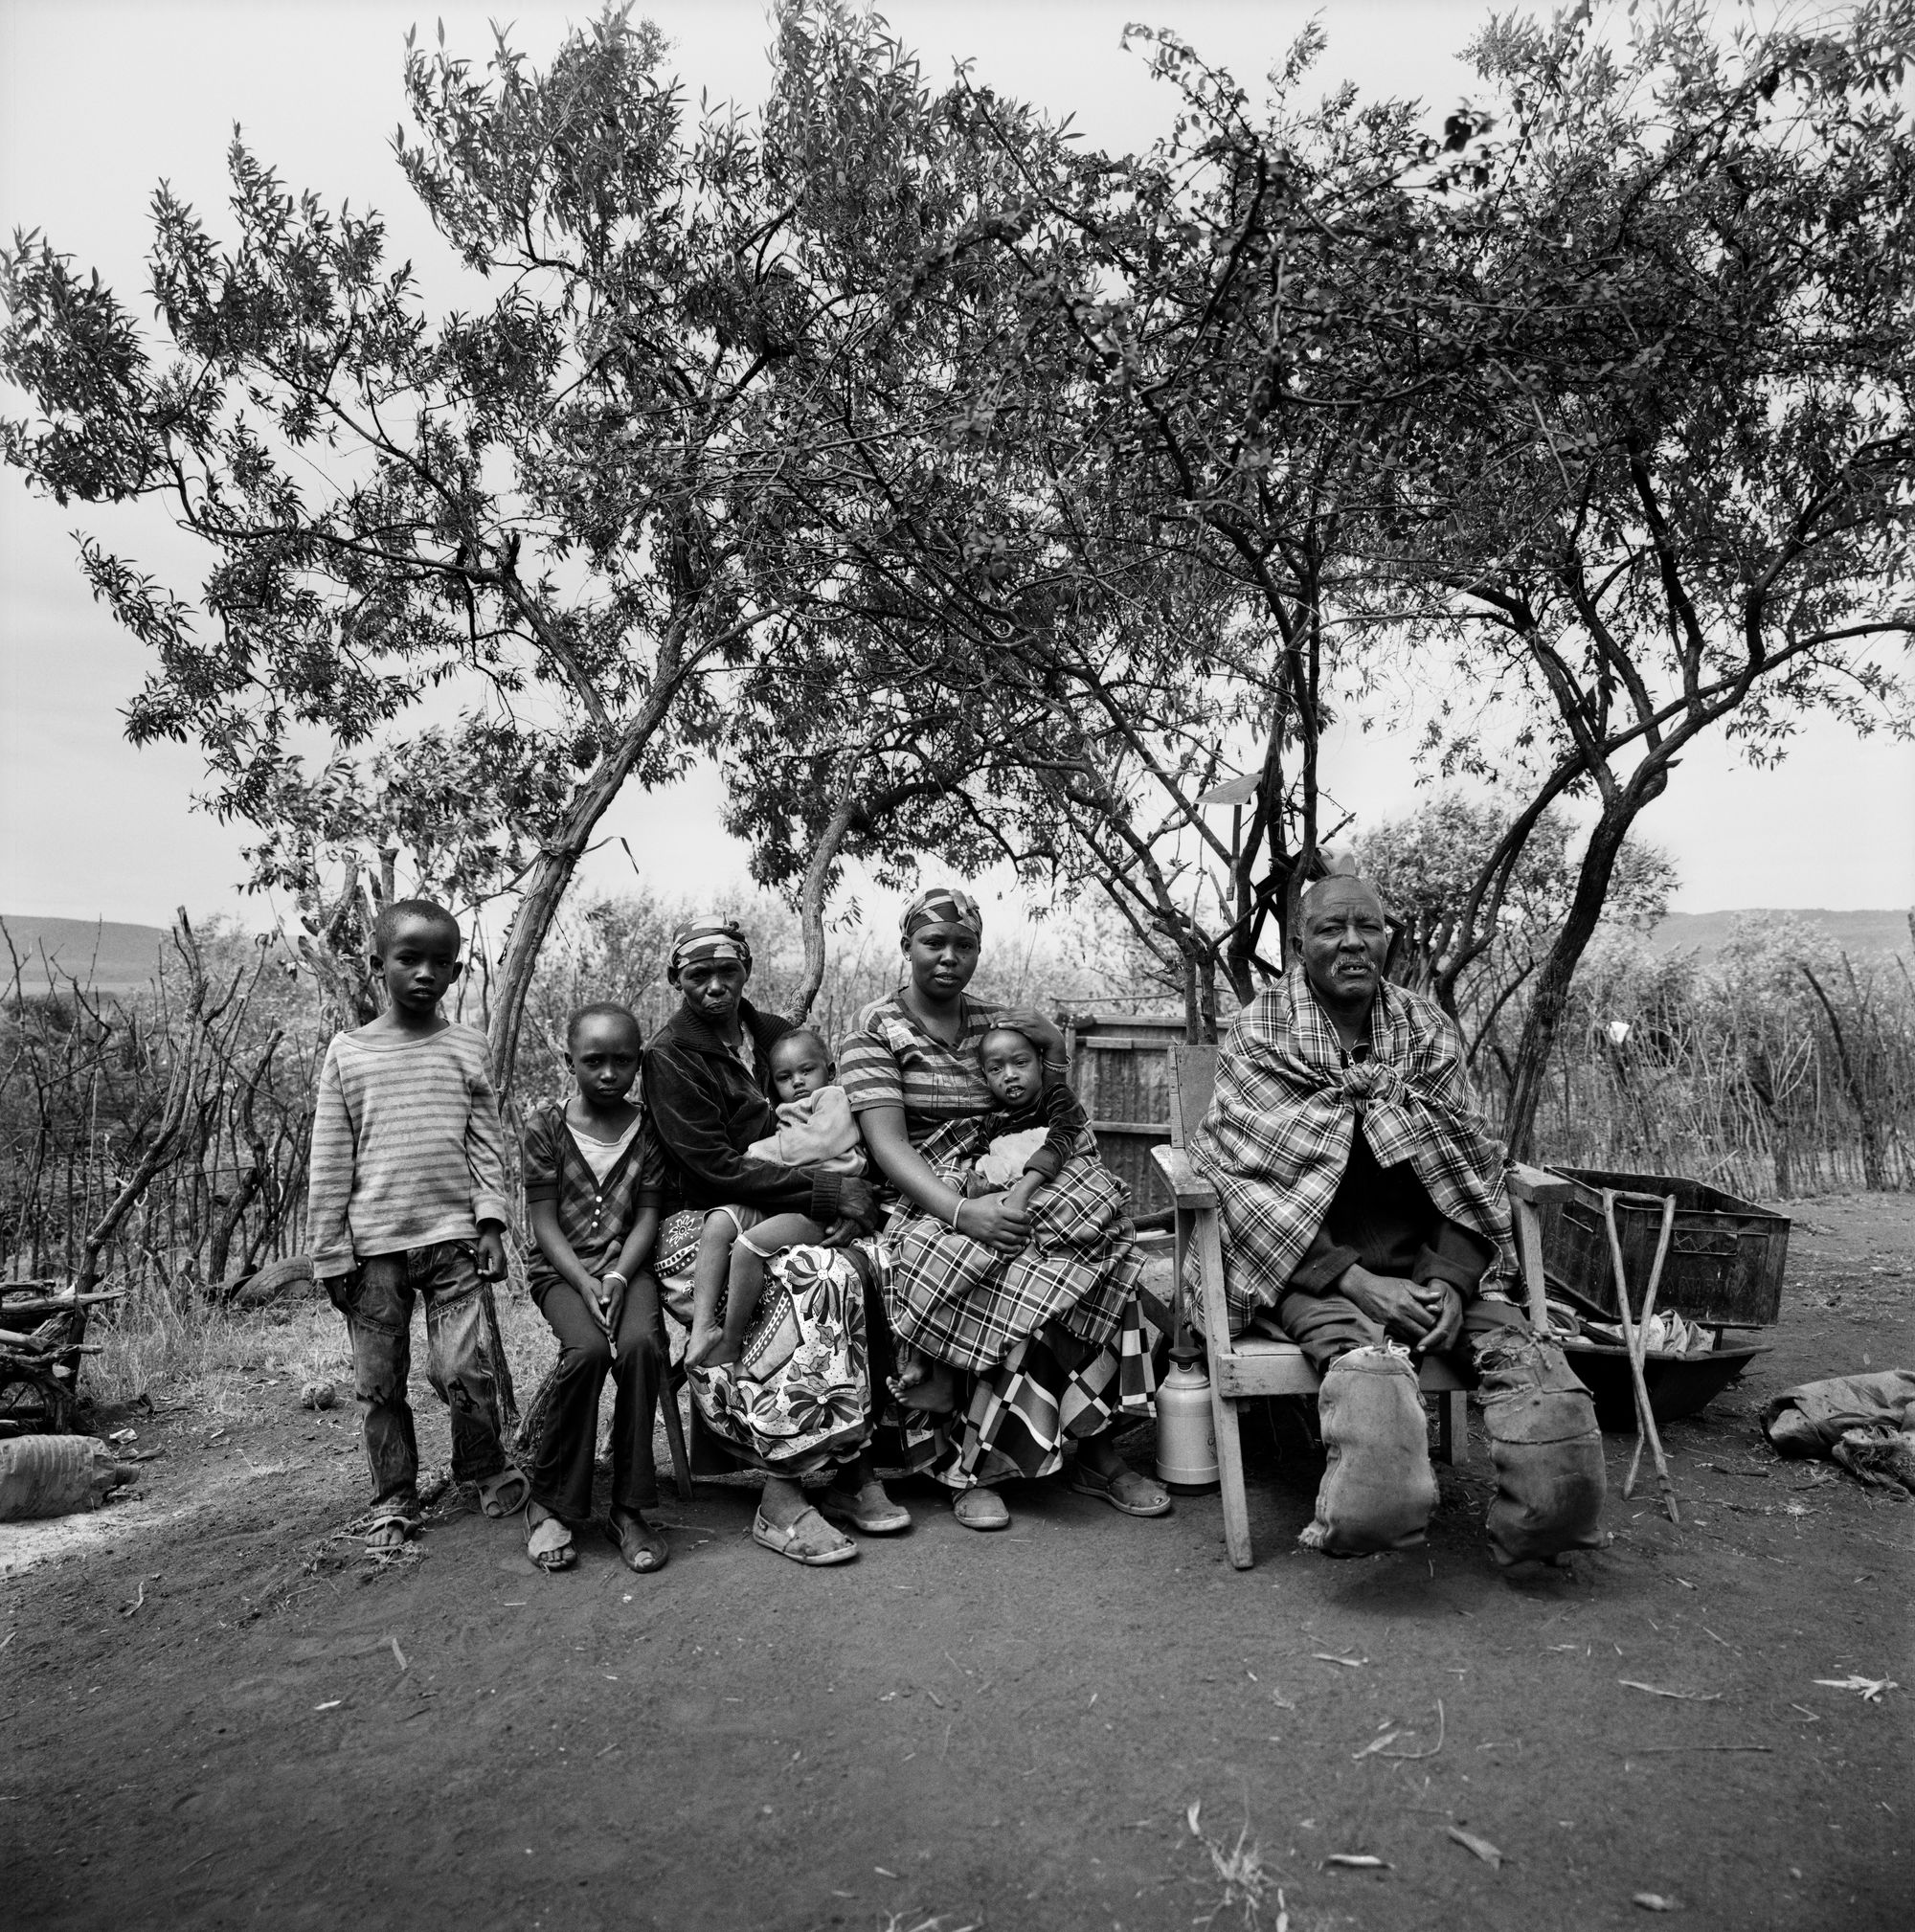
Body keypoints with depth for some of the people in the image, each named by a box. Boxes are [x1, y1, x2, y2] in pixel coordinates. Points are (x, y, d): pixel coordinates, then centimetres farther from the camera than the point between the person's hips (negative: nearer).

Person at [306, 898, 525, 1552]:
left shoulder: (467, 1048, 5)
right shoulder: (348, 1052, 3)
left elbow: (486, 1144, 5)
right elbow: (329, 1164, 4)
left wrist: (491, 1222, -5)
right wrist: (331, 1254, 1)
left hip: (454, 1235, -1)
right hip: (374, 1246, 1)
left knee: (465, 1371, -7)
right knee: (380, 1383, 8)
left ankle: (483, 1468, 19)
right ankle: (394, 1498, 26)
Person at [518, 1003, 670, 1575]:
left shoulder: (650, 1129, 3)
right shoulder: (545, 1127, -1)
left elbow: (647, 1216, 1)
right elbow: (543, 1222, -3)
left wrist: (618, 1277, -15)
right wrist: (586, 1286, -15)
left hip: (626, 1264, 1)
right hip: (560, 1268, -1)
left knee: (640, 1345, -30)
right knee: (587, 1350, -31)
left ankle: (628, 1509, -16)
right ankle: (549, 1503, -10)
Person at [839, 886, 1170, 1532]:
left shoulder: (997, 1022, 17)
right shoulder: (875, 1031, 1)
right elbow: (886, 1143, -13)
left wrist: (1056, 1050, 6)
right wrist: (960, 1210, -28)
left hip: (1004, 1186, 5)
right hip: (923, 1203, -5)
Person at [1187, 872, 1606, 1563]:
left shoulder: (1428, 1031, 11)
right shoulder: (1257, 1039, 1)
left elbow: (1472, 1171, 8)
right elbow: (1253, 1189, -7)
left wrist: (1449, 1280, -12)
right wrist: (1358, 1281, -19)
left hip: (1430, 1260, 3)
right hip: (1310, 1266, -3)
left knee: (1539, 1378, -25)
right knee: (1359, 1354, -36)